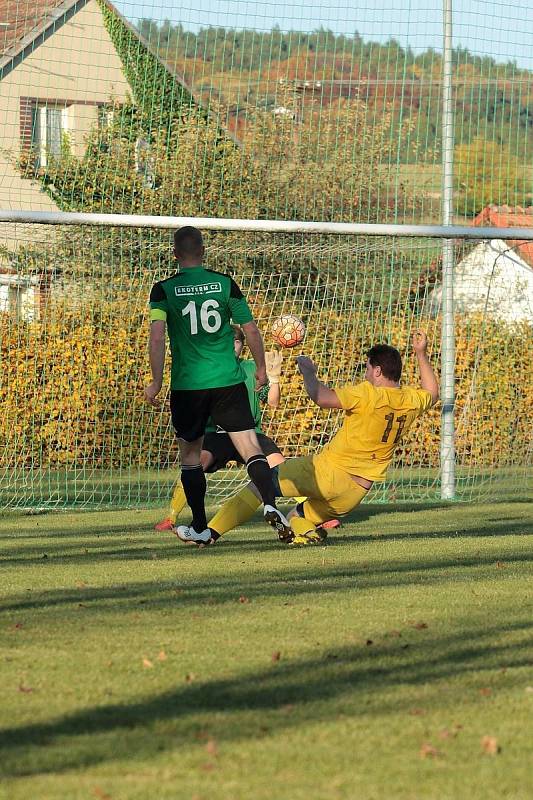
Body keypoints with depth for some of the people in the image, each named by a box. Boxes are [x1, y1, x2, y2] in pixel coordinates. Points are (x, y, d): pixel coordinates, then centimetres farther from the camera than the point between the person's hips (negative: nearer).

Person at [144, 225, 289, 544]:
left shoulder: (164, 290, -3)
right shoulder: (225, 283, 1)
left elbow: (157, 336, -14)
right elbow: (251, 329, 3)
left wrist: (156, 381, -10)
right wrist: (261, 368, 16)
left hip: (187, 385, 0)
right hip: (228, 381, 0)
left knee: (190, 455, 15)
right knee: (251, 449, -3)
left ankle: (200, 528, 19)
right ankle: (271, 504, -25)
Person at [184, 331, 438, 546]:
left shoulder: (369, 394, -15)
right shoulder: (411, 400, 4)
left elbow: (322, 398, -24)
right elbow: (431, 393, 29)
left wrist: (308, 372, -6)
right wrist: (421, 354, 34)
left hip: (328, 470, -6)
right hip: (354, 494, 7)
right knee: (295, 516, 26)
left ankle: (212, 531, 1)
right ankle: (305, 529, -9)